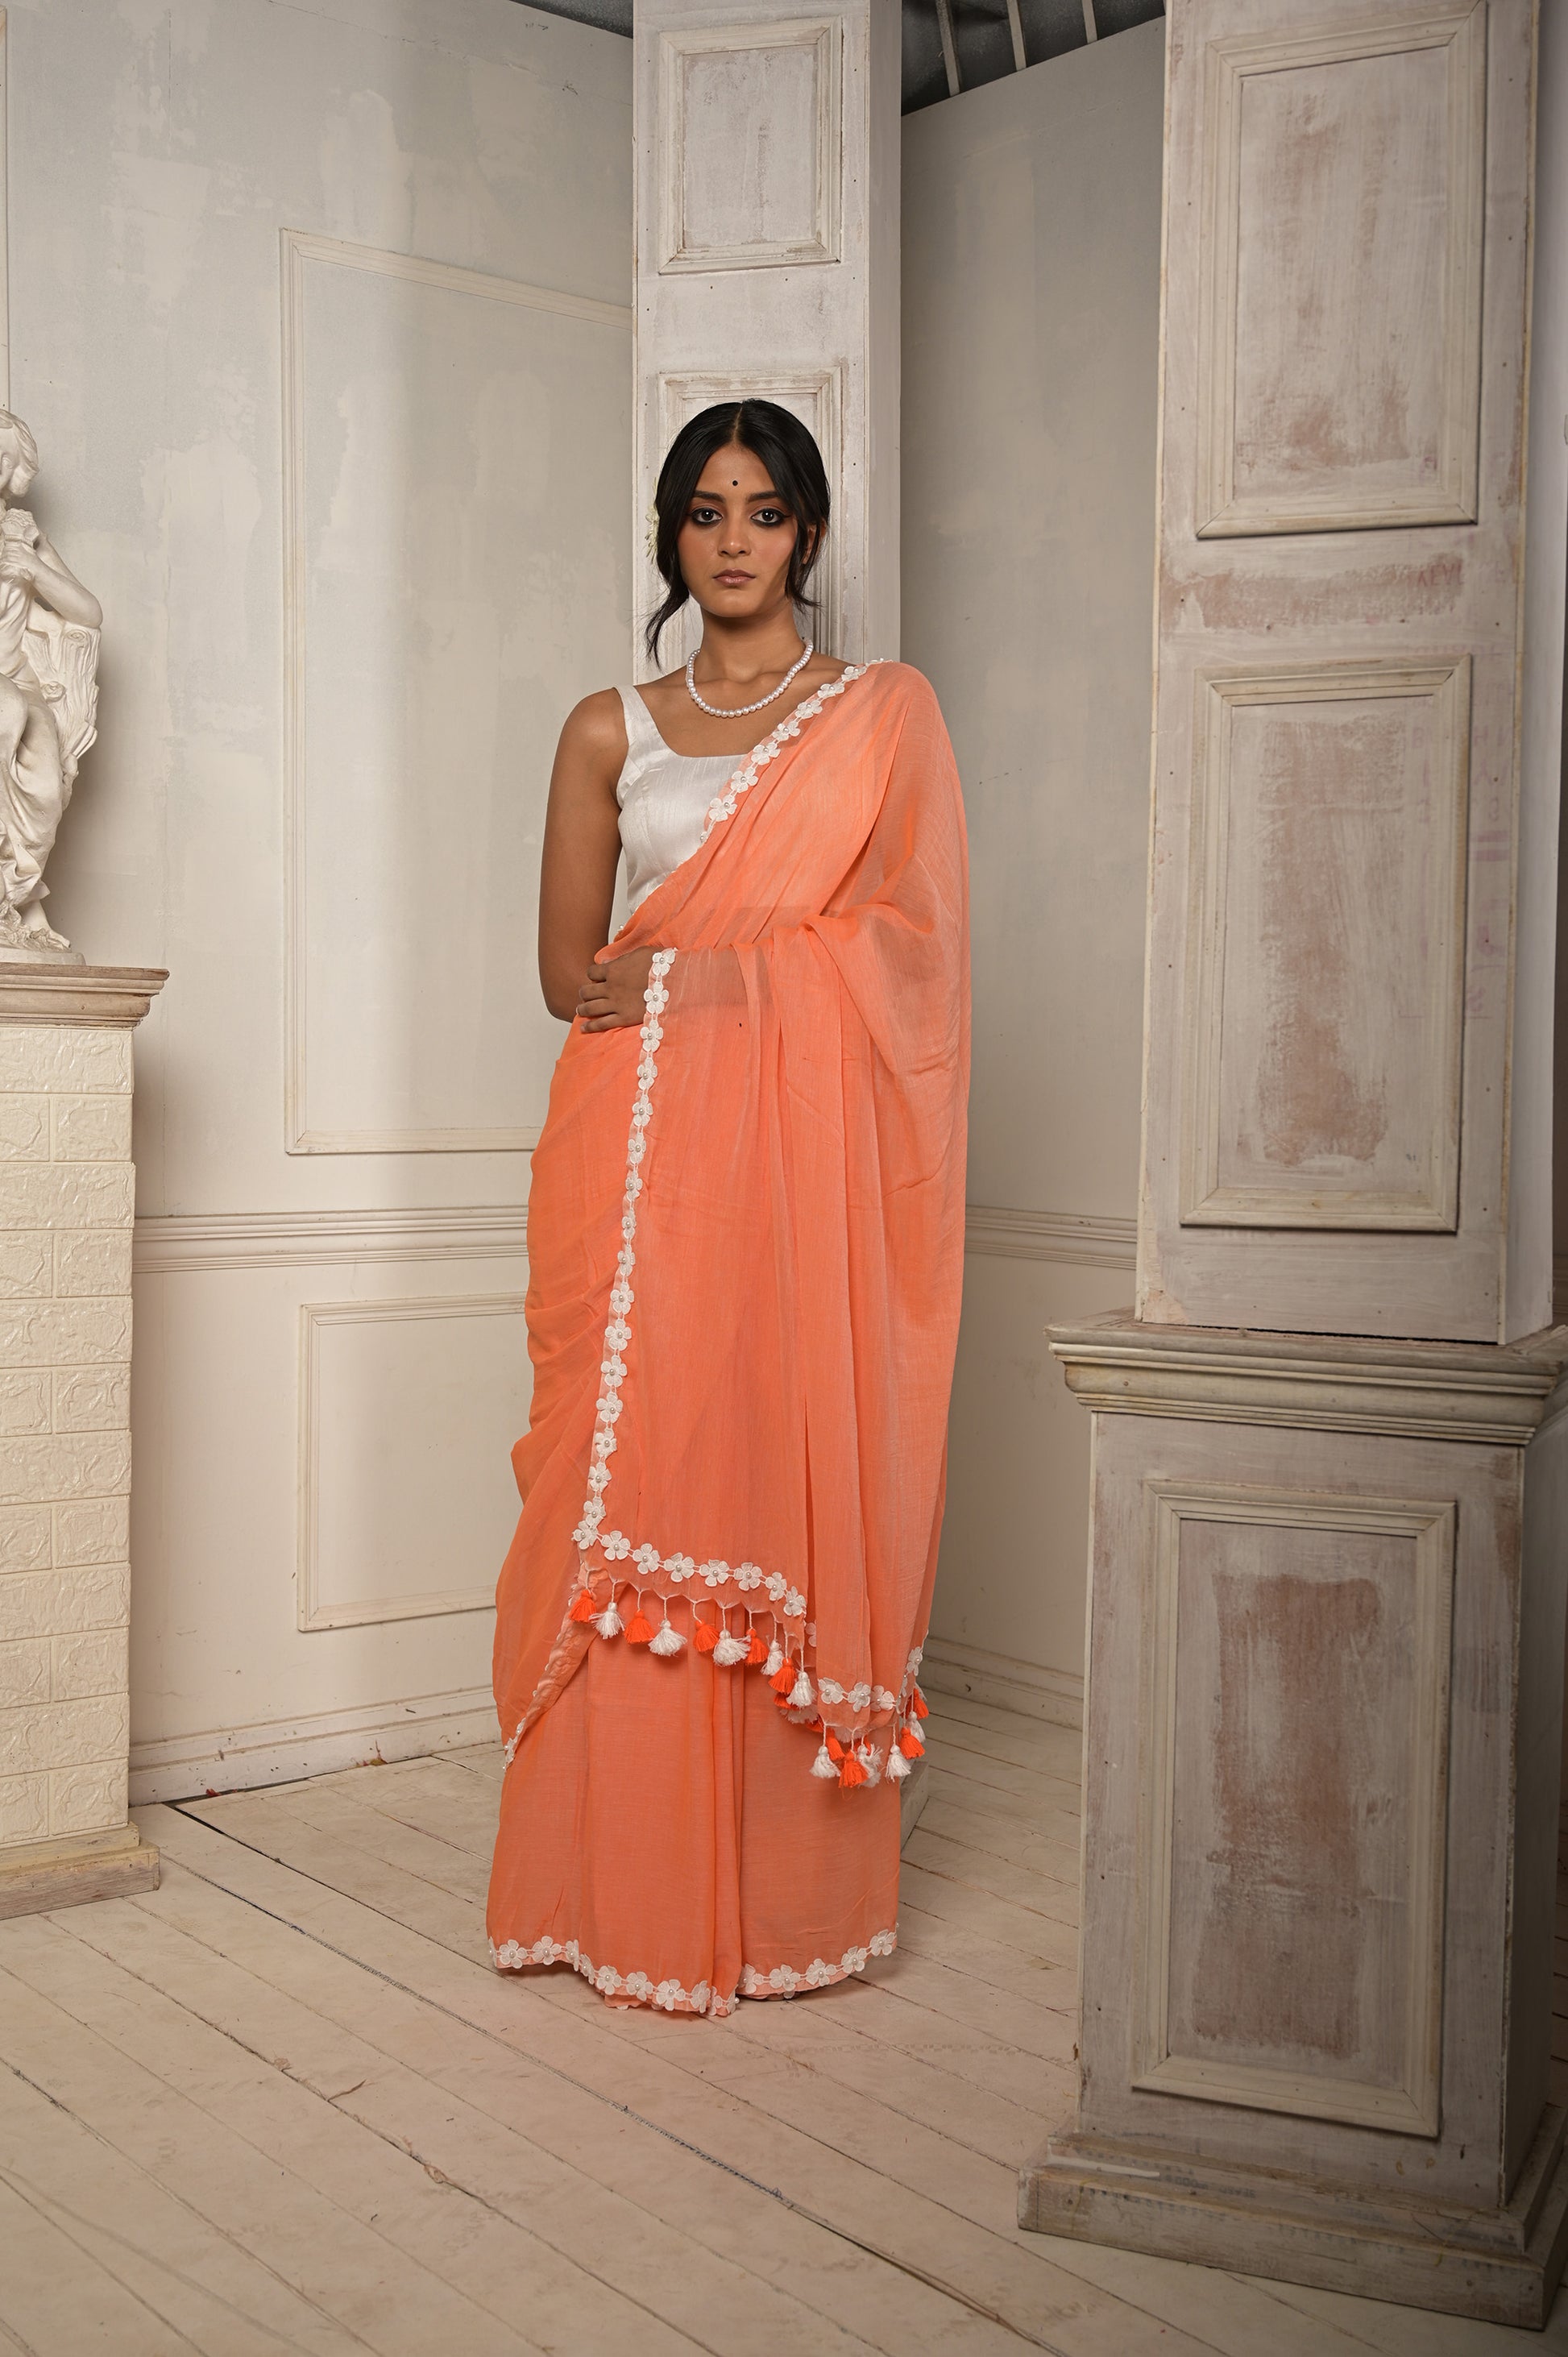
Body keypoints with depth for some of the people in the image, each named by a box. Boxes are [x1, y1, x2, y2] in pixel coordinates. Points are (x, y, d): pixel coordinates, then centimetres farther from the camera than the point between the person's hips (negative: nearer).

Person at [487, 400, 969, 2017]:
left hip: (810, 1152, -1)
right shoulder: (609, 730, 14)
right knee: (635, 1482, -2)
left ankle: (791, 1886, 10)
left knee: (795, 1474, -3)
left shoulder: (887, 711, 11)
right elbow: (567, 969, 9)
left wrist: (715, 974, -10)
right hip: (642, 1147, 2)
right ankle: (630, 1891, 9)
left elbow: (912, 936, 1)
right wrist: (789, 962, -6)